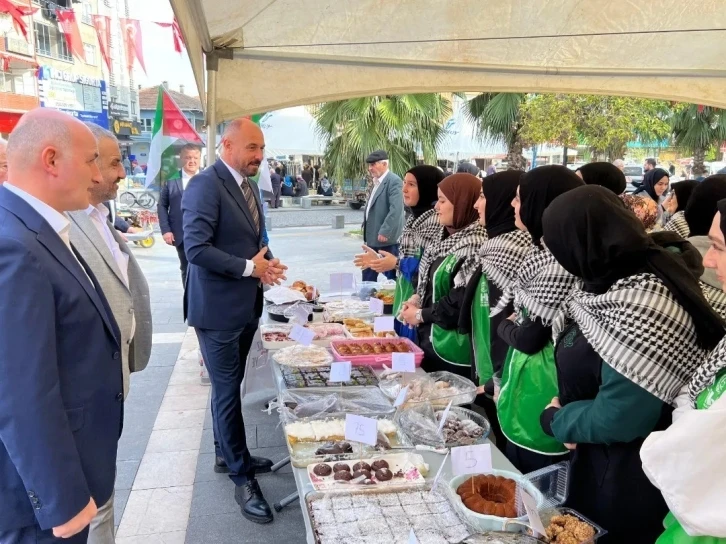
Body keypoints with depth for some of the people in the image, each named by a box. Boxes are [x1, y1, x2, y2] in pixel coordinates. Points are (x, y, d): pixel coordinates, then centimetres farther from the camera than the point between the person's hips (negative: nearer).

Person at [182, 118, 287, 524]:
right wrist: (250, 268, -22)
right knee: (228, 390, 4)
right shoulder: (205, 185, -17)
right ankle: (241, 475, 17)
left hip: (246, 304, 8)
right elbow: (196, 248, -24)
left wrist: (267, 262, -1)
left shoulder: (249, 185, 11)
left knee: (229, 387, 20)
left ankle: (225, 454, 37)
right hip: (218, 307, -8)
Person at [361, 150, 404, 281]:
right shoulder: (376, 182, 17)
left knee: (391, 274, 0)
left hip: (387, 237, -9)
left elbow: (396, 209, -22)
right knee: (368, 273, 14)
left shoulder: (394, 181, -13)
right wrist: (366, 233, 18)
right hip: (373, 238, 9)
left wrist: (384, 232, -23)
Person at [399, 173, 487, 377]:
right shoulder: (447, 235, 8)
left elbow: (463, 301, -23)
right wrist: (417, 298, 0)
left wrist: (420, 314, -13)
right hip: (429, 336, 9)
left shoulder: (474, 245, -21)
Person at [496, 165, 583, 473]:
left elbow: (529, 338, -22)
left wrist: (504, 327, -1)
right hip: (523, 386, 9)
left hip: (540, 397, -9)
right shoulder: (543, 249, 6)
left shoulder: (559, 263, -25)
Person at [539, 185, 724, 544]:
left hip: (627, 488, -8)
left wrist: (554, 418, -12)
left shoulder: (638, 306, -30)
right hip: (601, 463, 8)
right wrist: (567, 414, -4)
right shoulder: (622, 281, 0)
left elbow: (617, 418, -28)